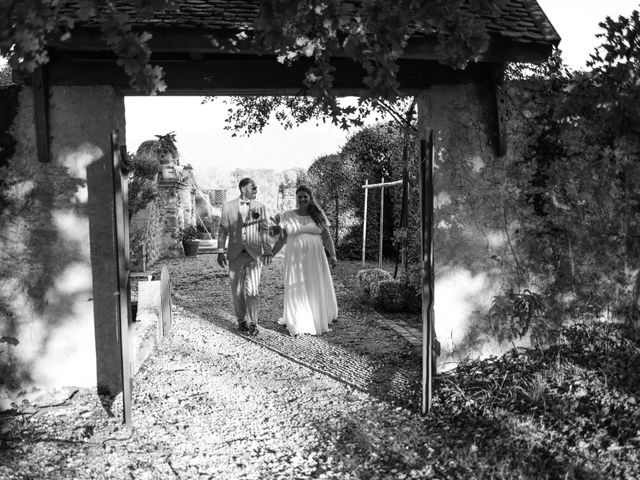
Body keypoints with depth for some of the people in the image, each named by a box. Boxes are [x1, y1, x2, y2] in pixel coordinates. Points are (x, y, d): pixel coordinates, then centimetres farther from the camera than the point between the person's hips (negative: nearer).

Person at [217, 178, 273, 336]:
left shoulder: (260, 207, 6)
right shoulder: (228, 207, 5)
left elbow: (265, 230, 6)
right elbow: (223, 230, 6)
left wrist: (267, 252, -1)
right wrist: (220, 252, 1)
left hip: (254, 254, -1)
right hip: (235, 255, 1)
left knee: (252, 291, -8)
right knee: (237, 291, 7)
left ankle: (252, 323, 5)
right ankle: (241, 320, 24)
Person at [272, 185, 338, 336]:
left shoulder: (318, 215, 4)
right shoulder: (287, 216, 4)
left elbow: (327, 237, 1)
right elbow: (281, 239, 7)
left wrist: (333, 255, -10)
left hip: (315, 259, 1)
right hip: (295, 260, 0)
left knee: (316, 291, 5)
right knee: (296, 291, 2)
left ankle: (318, 321, 21)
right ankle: (297, 324, 14)